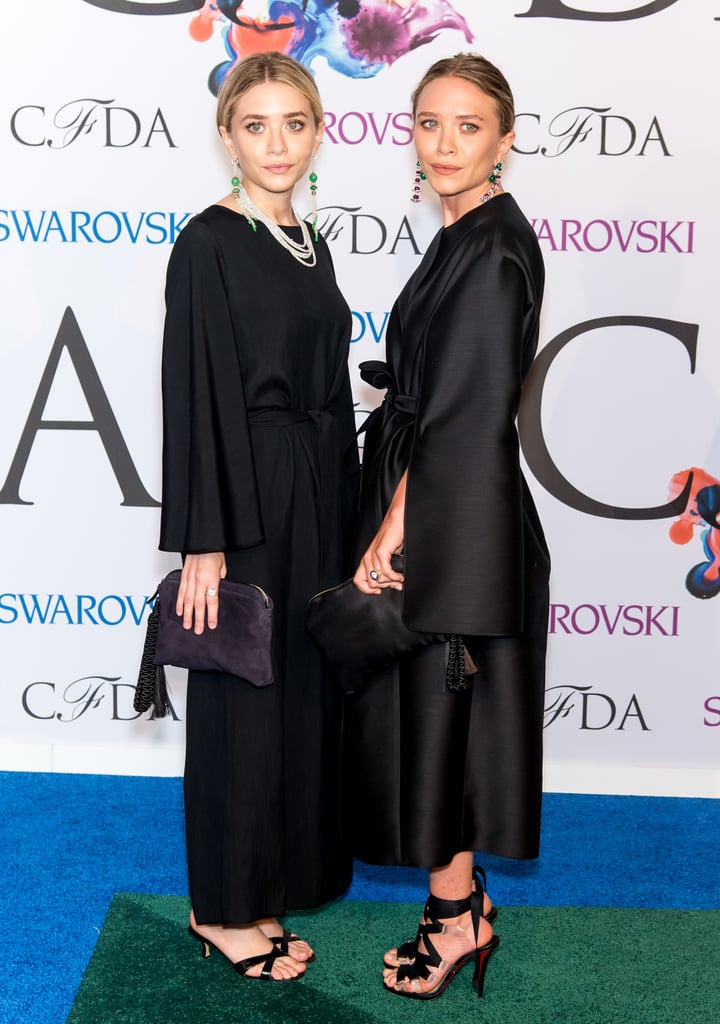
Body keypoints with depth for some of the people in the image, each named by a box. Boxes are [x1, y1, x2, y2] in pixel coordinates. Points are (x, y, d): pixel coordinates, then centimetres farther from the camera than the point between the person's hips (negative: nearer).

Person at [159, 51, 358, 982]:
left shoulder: (308, 244, 12)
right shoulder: (209, 243, -11)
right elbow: (193, 394, -15)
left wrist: (342, 509, 13)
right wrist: (202, 541, -19)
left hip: (316, 494, 8)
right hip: (247, 495, -8)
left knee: (304, 684, 14)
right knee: (244, 695, 1)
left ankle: (279, 874, 31)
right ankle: (225, 909, 18)